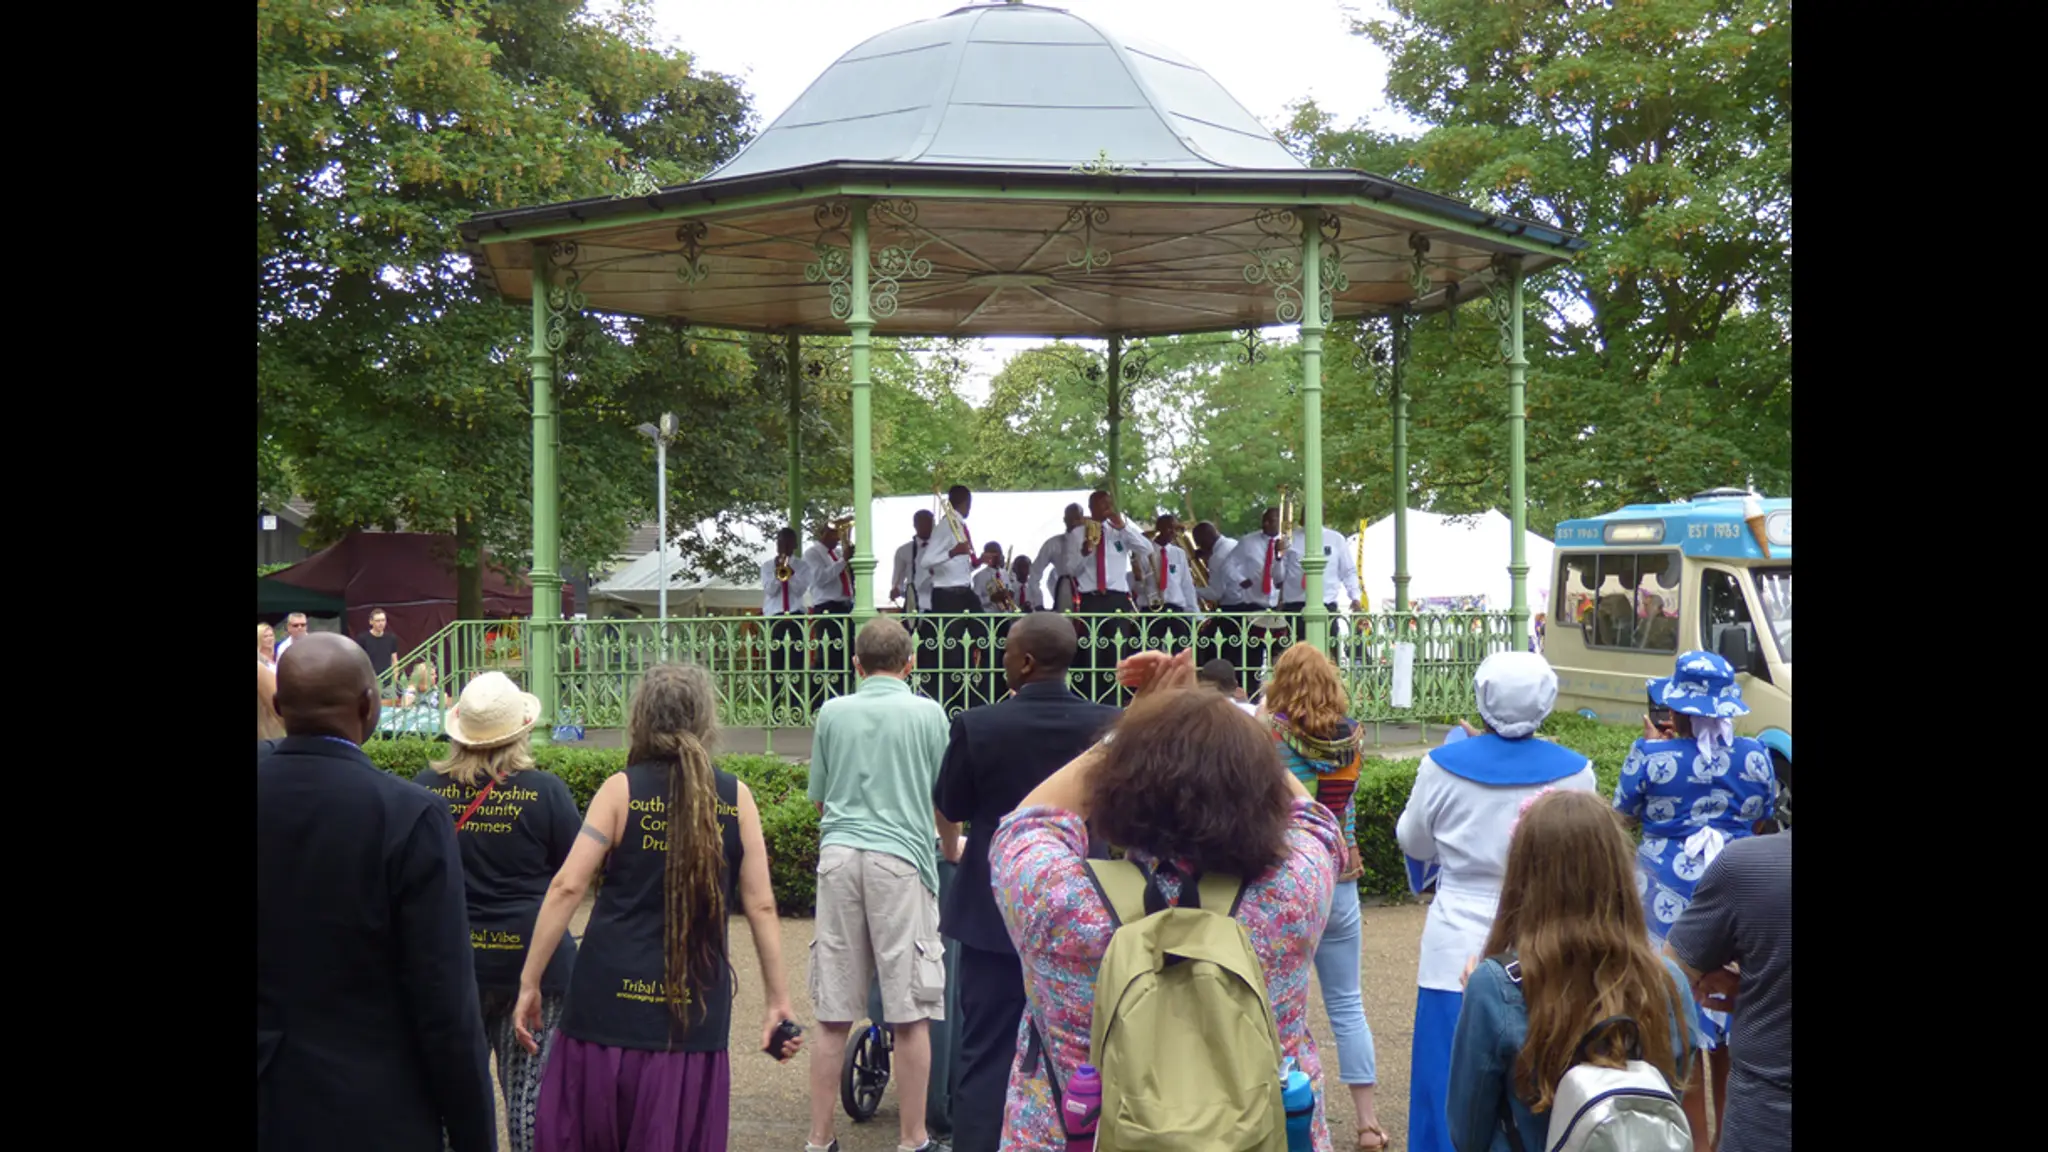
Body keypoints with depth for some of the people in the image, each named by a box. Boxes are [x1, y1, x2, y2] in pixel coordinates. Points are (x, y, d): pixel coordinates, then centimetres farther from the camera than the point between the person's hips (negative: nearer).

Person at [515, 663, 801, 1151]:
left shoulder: (622, 789, -1)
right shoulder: (735, 798, 3)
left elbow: (567, 887, -7)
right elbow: (761, 905, 2)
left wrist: (530, 982, -2)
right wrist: (776, 998, 8)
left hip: (610, 998, -1)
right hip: (696, 1012, 1)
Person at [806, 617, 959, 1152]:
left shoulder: (832, 713, 8)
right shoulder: (926, 713, 3)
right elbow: (944, 801, 12)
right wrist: (953, 848, 31)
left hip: (838, 854, 3)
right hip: (900, 858, -3)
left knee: (832, 1016, 8)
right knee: (910, 1015, 4)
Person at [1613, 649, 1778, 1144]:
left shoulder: (1651, 754, -15)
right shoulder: (1754, 755, -6)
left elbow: (1624, 814, 0)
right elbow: (1760, 817, 10)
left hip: (1668, 892, -3)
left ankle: (1693, 1128, 14)